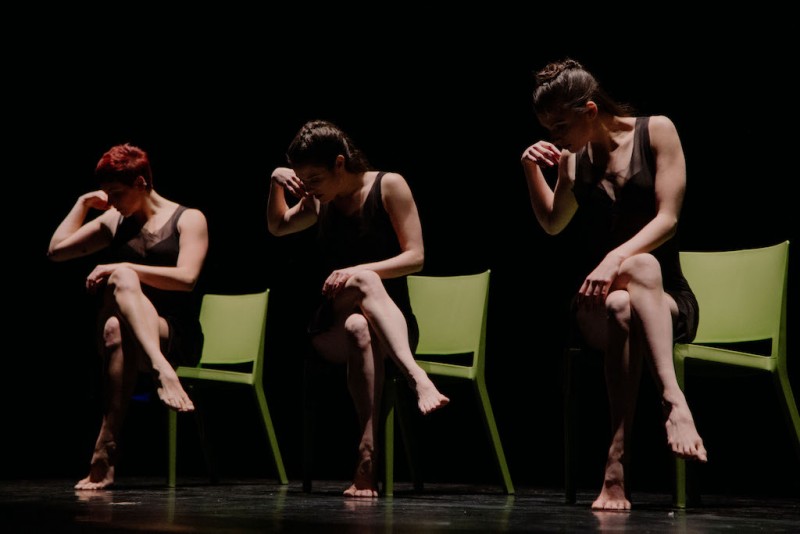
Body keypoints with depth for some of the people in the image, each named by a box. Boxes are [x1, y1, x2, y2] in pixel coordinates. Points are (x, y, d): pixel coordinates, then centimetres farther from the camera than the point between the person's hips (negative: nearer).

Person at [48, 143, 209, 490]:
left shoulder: (188, 219, 5)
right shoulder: (114, 222, 20)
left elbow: (186, 278, -11)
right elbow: (57, 250, 21)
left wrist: (120, 268, -16)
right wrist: (83, 204, 17)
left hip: (177, 335, -4)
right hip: (126, 332, 4)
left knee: (117, 331, -38)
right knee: (121, 280, -31)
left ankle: (103, 457, -43)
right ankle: (162, 372, -54)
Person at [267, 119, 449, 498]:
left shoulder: (389, 186, -1)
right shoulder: (322, 202, 14)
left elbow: (415, 257, -7)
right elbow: (278, 227, 33)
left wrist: (359, 271, -21)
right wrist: (277, 183, 14)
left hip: (391, 323, -3)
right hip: (330, 328, 3)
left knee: (360, 329, -40)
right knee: (359, 320, -36)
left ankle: (368, 456, -52)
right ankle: (416, 377, -57)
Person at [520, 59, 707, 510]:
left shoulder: (656, 131, 1)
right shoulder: (574, 157, 14)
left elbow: (667, 218, -8)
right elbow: (553, 224, 30)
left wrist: (617, 258, -25)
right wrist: (532, 170, 13)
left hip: (668, 300, -2)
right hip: (598, 301, 2)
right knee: (620, 307, -36)